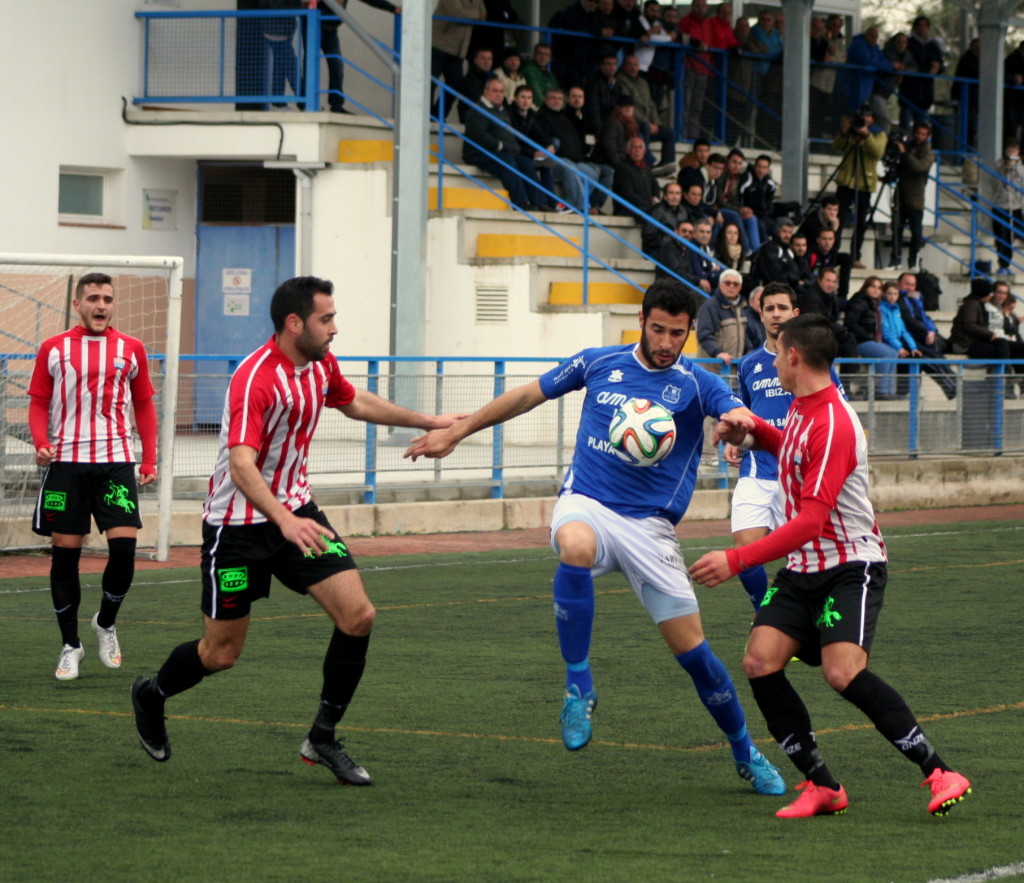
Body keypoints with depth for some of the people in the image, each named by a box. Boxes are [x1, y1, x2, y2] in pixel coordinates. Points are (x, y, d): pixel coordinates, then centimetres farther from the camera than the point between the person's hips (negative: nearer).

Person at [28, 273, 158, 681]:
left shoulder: (131, 349, 8)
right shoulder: (53, 349, 6)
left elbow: (144, 405, 13)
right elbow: (39, 403, 8)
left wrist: (149, 459, 5)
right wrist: (41, 442, -11)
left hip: (116, 462, 0)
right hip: (65, 462, 0)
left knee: (124, 544, -12)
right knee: (65, 552, 0)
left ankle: (106, 622, 15)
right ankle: (70, 644, 12)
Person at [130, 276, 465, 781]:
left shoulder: (322, 365, 0)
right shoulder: (255, 379, -26)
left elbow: (354, 402, 23)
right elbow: (241, 466, -36)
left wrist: (427, 422, 29)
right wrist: (285, 521, -50)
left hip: (296, 512, 7)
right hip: (238, 524, -7)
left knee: (357, 614, -11)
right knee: (221, 653, 3)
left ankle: (323, 738, 2)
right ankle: (150, 696, 35)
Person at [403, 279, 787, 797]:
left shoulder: (697, 384, -1)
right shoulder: (599, 363, 6)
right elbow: (529, 395, 18)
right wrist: (456, 432, 21)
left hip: (649, 524, 0)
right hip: (586, 504, 0)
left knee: (690, 646, -2)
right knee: (575, 549, -38)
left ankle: (745, 754, 21)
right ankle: (578, 687, -26)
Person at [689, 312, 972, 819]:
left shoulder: (833, 425, -21)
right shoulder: (800, 408, 9)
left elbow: (811, 520, -28)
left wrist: (737, 560, -31)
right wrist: (753, 430, 12)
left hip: (851, 565, -9)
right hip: (802, 568, 9)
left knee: (843, 671, -26)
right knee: (760, 662, -8)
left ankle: (938, 773, -16)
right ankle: (822, 787, -1)